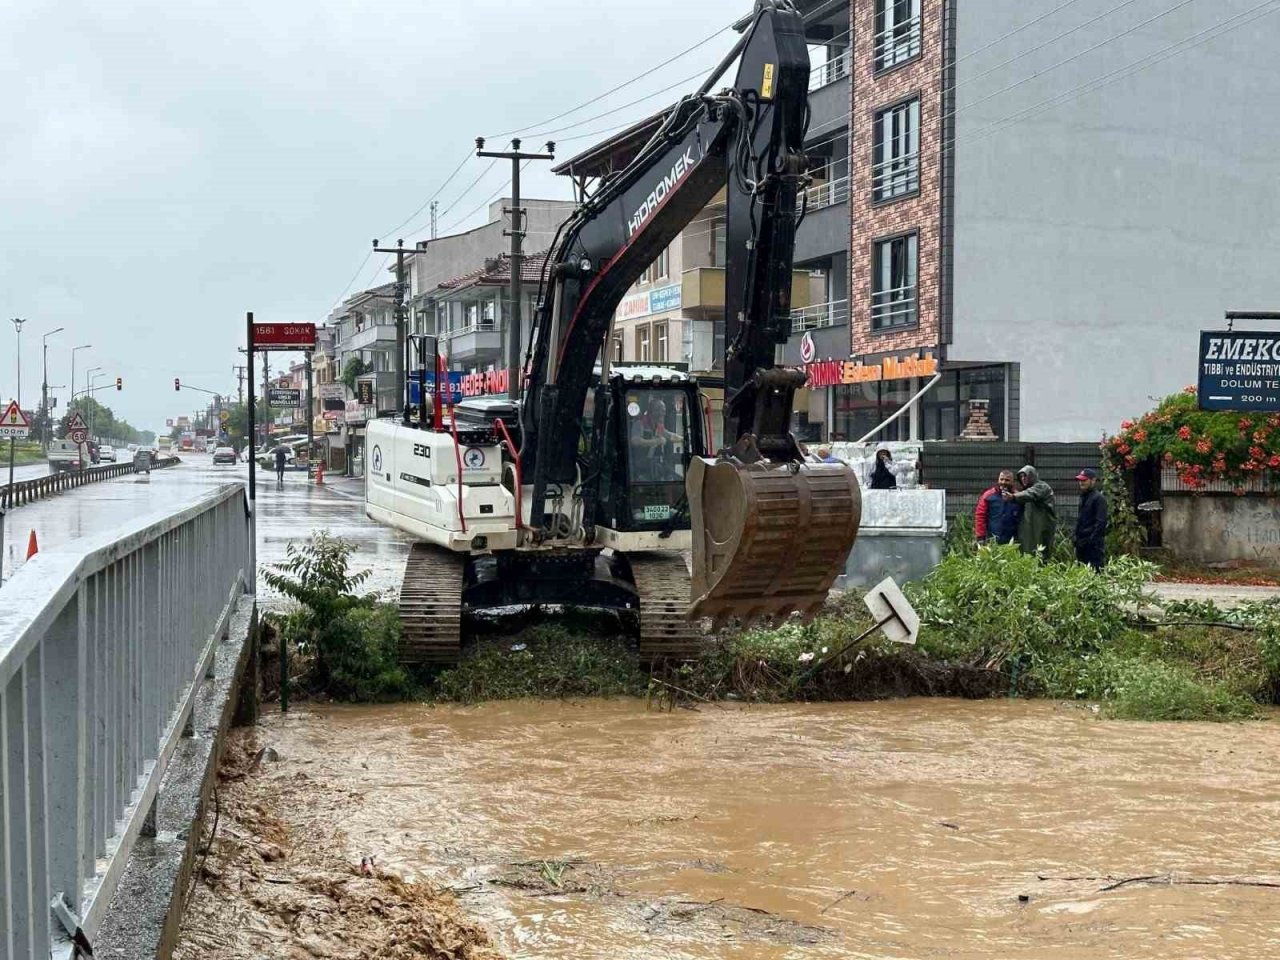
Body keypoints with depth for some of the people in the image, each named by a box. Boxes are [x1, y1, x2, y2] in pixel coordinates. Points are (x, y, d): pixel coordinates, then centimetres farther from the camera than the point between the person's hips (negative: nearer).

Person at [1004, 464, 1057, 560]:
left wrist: (1013, 497, -43)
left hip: (1041, 531, -8)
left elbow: (1030, 494, -27)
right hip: (1028, 532, 8)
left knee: (1041, 558, -11)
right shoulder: (1027, 489, 25)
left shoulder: (1042, 487, -4)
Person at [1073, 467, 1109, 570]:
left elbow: (1100, 522, -16)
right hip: (1082, 542, 9)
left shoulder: (1099, 498, -10)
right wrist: (1076, 536, 17)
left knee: (1094, 570, -11)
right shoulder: (1083, 497, 18)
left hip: (1094, 544, -9)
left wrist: (1092, 540, -20)